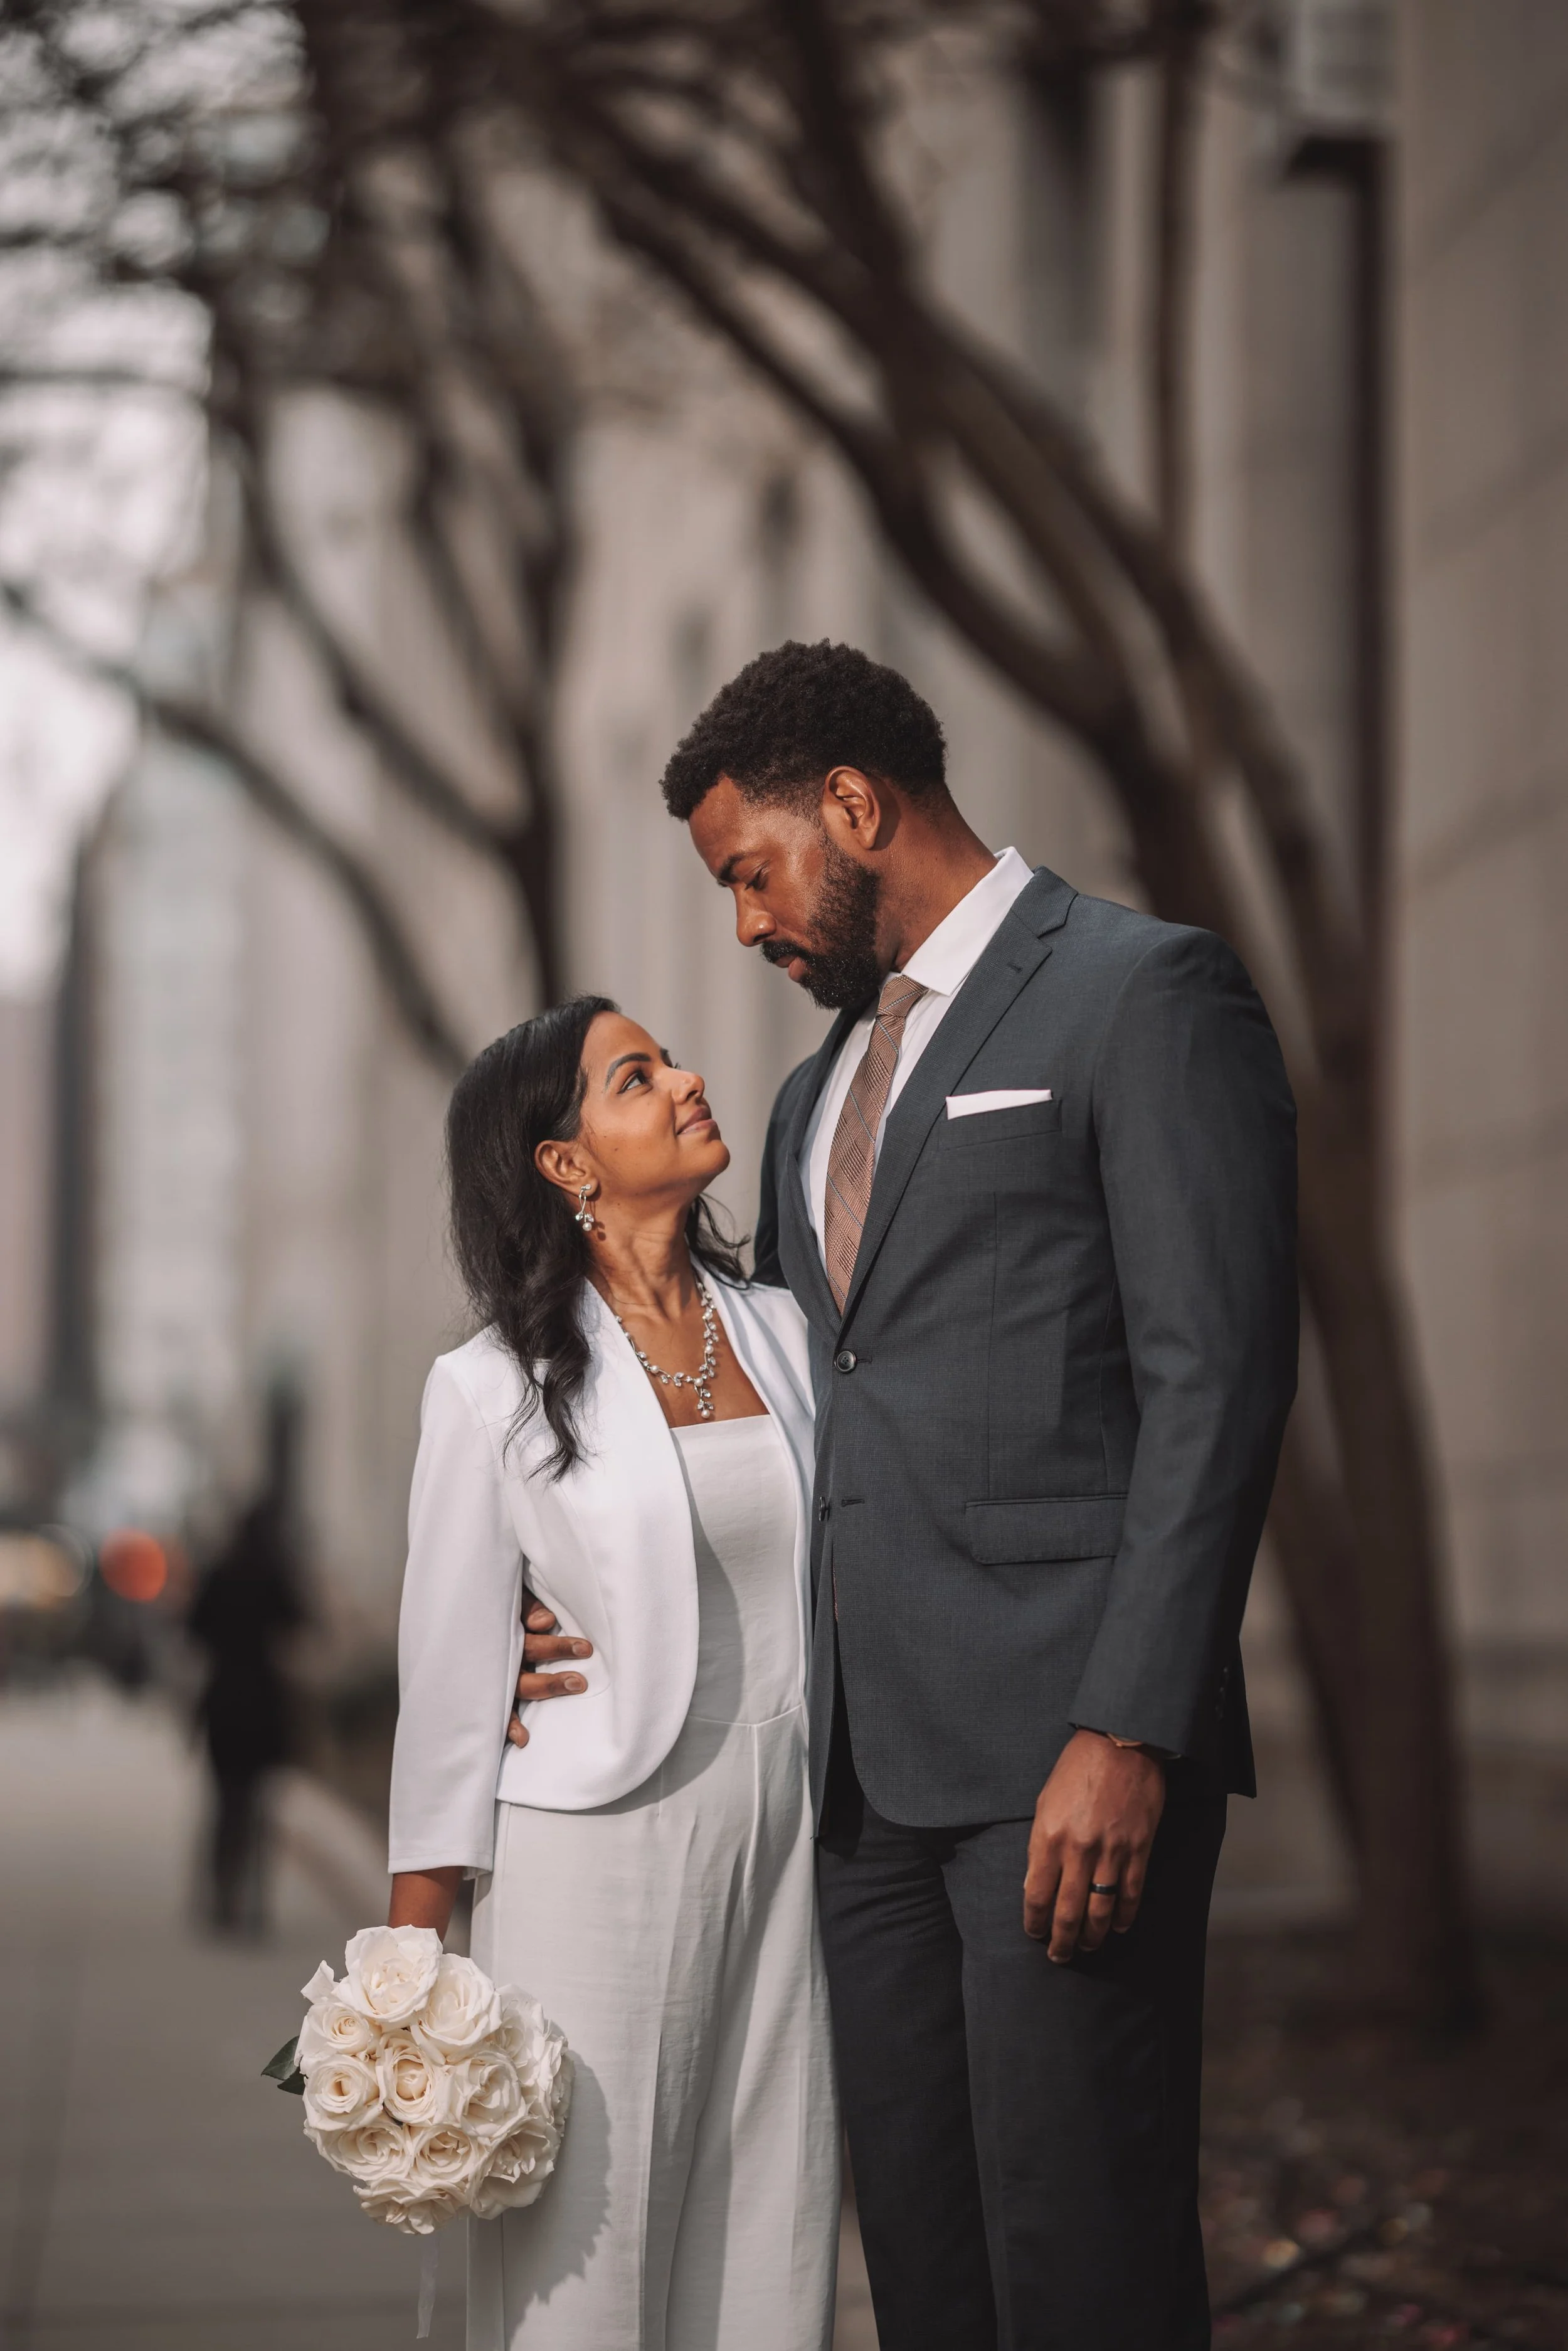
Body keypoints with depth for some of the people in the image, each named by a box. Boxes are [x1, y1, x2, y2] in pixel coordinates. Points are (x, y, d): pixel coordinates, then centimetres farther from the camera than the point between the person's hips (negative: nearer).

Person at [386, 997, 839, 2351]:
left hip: (784, 1833, 4)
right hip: (598, 1843, -4)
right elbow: (452, 1670, -1)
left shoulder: (784, 1332, 9)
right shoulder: (498, 1387, -3)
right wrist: (411, 1959, -2)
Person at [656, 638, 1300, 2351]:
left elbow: (1216, 1387, -11)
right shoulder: (820, 1090, 23)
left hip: (1065, 1753, -8)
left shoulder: (1147, 997, -2)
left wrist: (1128, 1735, -19)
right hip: (869, 1761, 8)